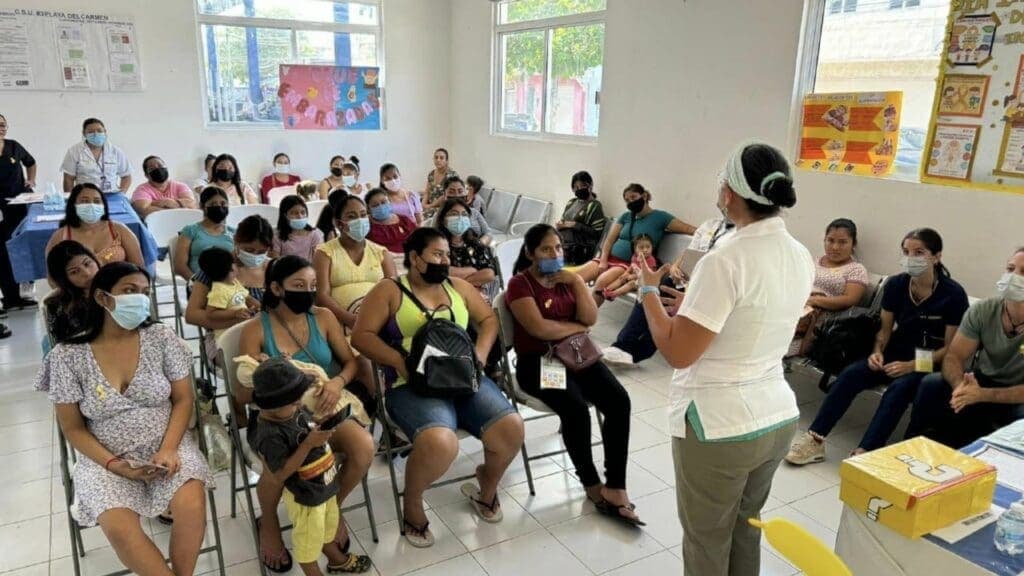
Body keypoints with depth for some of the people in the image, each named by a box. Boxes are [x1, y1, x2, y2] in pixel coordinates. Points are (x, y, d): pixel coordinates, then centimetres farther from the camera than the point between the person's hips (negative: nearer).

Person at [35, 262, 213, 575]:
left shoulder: (161, 338, -4)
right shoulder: (68, 355, -6)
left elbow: (183, 400, 1)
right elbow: (73, 428, -1)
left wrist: (168, 449, -15)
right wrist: (116, 465, -13)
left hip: (167, 444, 1)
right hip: (106, 457, 0)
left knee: (192, 505, -26)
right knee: (118, 527, -27)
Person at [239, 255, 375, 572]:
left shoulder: (323, 317, 3)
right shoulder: (255, 329, -6)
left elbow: (350, 361, 6)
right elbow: (242, 395, -6)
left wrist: (339, 381, -17)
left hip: (322, 409, 3)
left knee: (364, 447, -26)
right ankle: (269, 524, 3)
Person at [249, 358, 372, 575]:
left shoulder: (296, 409, -9)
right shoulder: (271, 436, -32)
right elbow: (280, 475, -32)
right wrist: (308, 444, -36)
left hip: (324, 486, 9)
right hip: (305, 497, -9)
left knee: (329, 526, 32)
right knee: (308, 540, 18)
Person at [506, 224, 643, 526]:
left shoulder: (567, 279, 14)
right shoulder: (520, 284, -5)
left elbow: (590, 318, 3)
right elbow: (539, 328, -18)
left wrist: (577, 282, -8)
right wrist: (577, 327, -4)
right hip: (537, 361, -6)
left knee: (619, 401, -19)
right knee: (576, 409, -31)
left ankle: (615, 487, -15)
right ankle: (592, 485, -8)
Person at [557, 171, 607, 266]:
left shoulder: (595, 206, -5)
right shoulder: (571, 202, 15)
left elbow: (597, 233, -13)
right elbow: (563, 220, 24)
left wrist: (574, 225, -15)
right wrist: (559, 225, 0)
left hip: (581, 252, -6)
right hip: (563, 248, 6)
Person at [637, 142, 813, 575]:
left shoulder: (725, 261, -23)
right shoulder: (801, 258, 2)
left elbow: (677, 353, -21)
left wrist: (648, 290, -7)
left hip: (719, 426, -8)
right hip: (779, 417, 8)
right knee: (744, 529, 25)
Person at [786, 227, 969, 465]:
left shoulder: (953, 294, -13)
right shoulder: (895, 285, -1)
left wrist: (911, 366, -21)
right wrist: (877, 352, -10)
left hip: (930, 363, -4)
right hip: (896, 353, 4)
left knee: (899, 388, -34)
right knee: (850, 374, -22)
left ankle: (863, 453, -39)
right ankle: (815, 439, -25)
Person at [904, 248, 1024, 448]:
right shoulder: (983, 310, -10)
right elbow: (954, 357, -12)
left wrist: (983, 395, -35)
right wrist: (960, 385, -33)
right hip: (980, 382, 3)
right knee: (930, 384, -22)